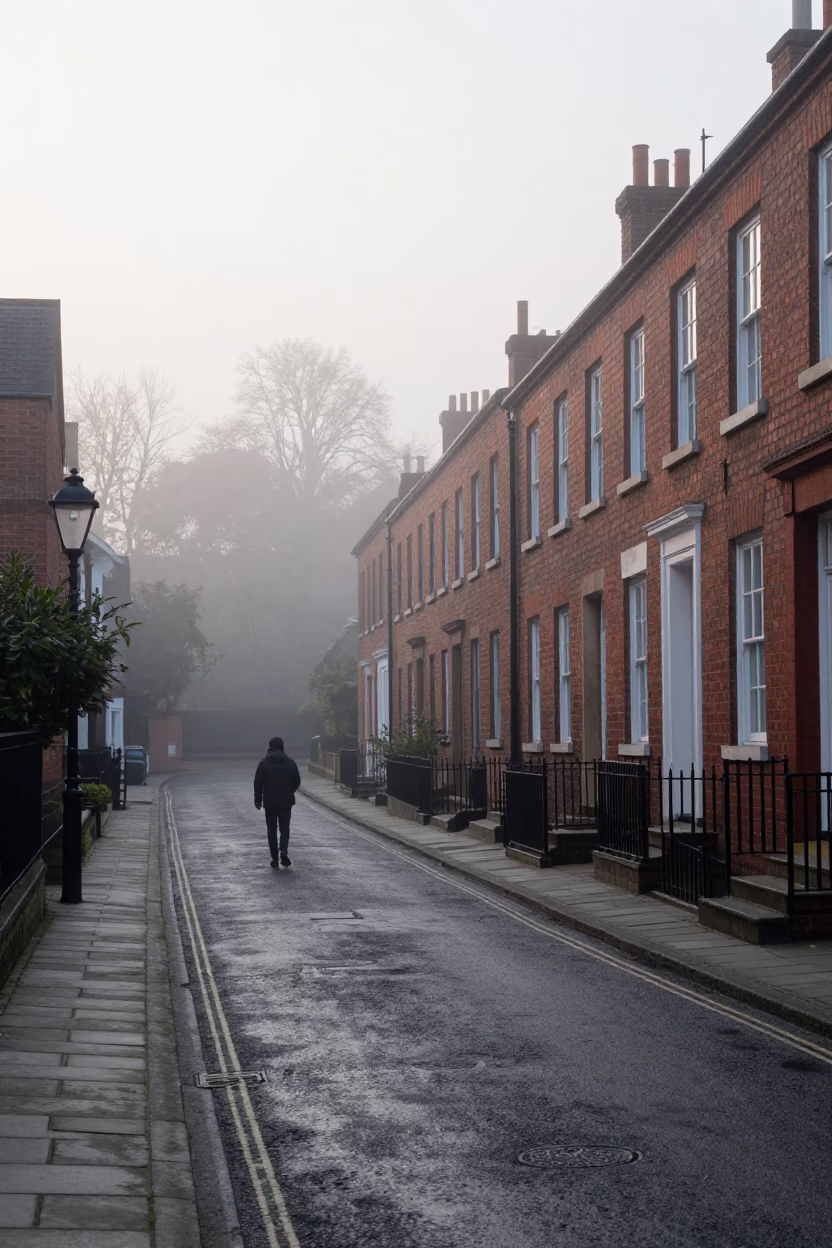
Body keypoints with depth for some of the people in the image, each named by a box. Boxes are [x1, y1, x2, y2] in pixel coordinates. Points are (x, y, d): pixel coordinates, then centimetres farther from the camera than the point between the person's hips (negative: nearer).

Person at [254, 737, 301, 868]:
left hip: (270, 802, -1)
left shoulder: (264, 763, -4)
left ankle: (275, 859, 3)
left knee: (272, 829, 7)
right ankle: (284, 851, -13)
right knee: (284, 828, 11)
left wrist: (258, 799, 4)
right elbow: (297, 782, 2)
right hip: (286, 801, 1)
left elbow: (258, 783, -6)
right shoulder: (290, 762, -1)